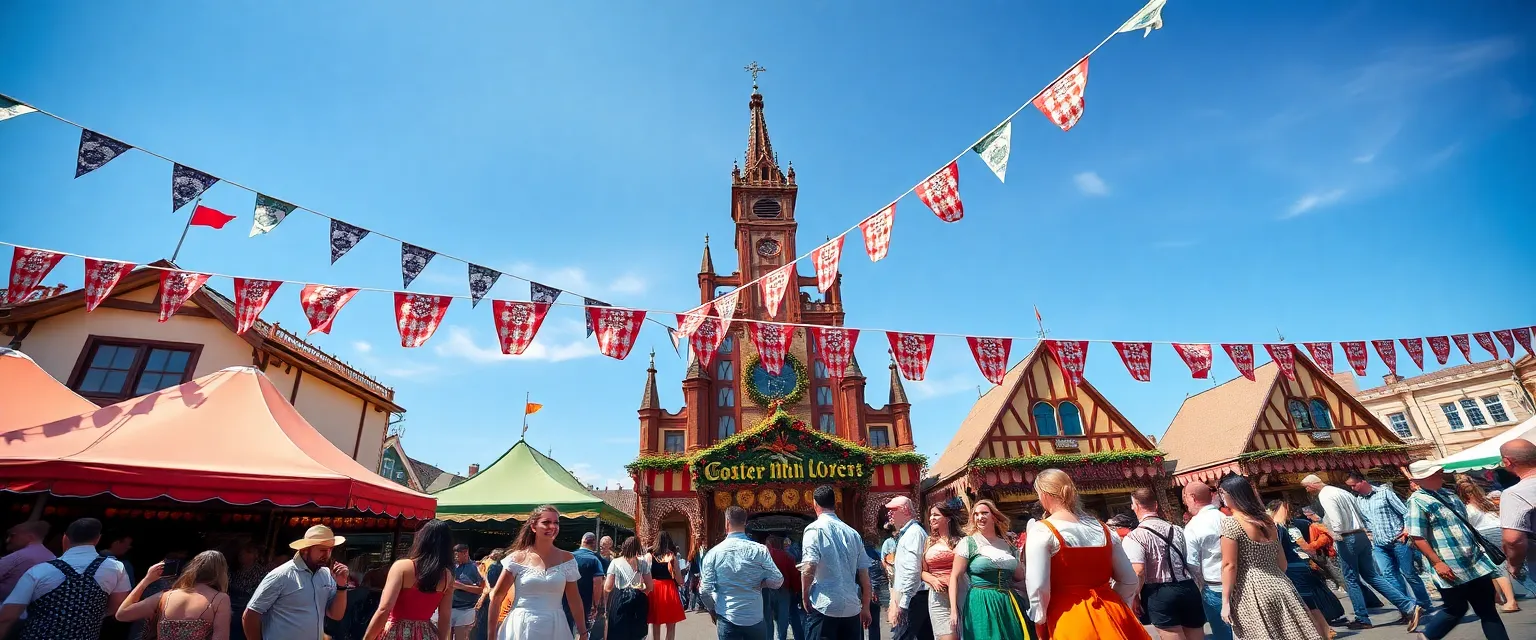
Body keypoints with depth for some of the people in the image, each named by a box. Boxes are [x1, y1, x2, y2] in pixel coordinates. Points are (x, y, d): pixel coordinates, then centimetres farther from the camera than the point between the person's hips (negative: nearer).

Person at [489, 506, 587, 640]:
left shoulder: (567, 558, -1)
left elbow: (574, 599, 4)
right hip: (521, 627, -1)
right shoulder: (517, 558, -6)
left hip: (555, 628, 2)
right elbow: (496, 598, -1)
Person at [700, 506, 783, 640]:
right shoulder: (759, 550, -9)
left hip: (726, 620, 0)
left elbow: (705, 590, -6)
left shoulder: (714, 552, -7)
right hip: (755, 619, 1)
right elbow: (777, 580, -8)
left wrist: (712, 610, 11)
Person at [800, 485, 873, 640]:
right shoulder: (853, 533, 9)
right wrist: (865, 607, 21)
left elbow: (808, 568, -17)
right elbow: (864, 573, 11)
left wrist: (805, 597, -2)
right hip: (852, 607, 5)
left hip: (823, 607, -5)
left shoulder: (815, 529, -6)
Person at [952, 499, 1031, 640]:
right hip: (980, 604, -4)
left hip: (1007, 604, 4)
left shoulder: (1007, 544, 9)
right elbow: (954, 577, -7)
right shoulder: (968, 543, -4)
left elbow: (1020, 577, 21)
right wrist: (954, 609, -15)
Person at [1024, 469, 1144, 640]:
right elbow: (1130, 581, 11)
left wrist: (1041, 622, -1)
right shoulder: (1103, 529, 7)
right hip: (1110, 616, 5)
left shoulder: (1041, 531, -11)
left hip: (1068, 619, -5)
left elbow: (1038, 587, -16)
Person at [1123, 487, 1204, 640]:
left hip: (1159, 594, -6)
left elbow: (1138, 573, -17)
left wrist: (1135, 598, -3)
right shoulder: (1177, 530, 11)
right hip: (1188, 588, 6)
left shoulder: (1134, 537, -11)